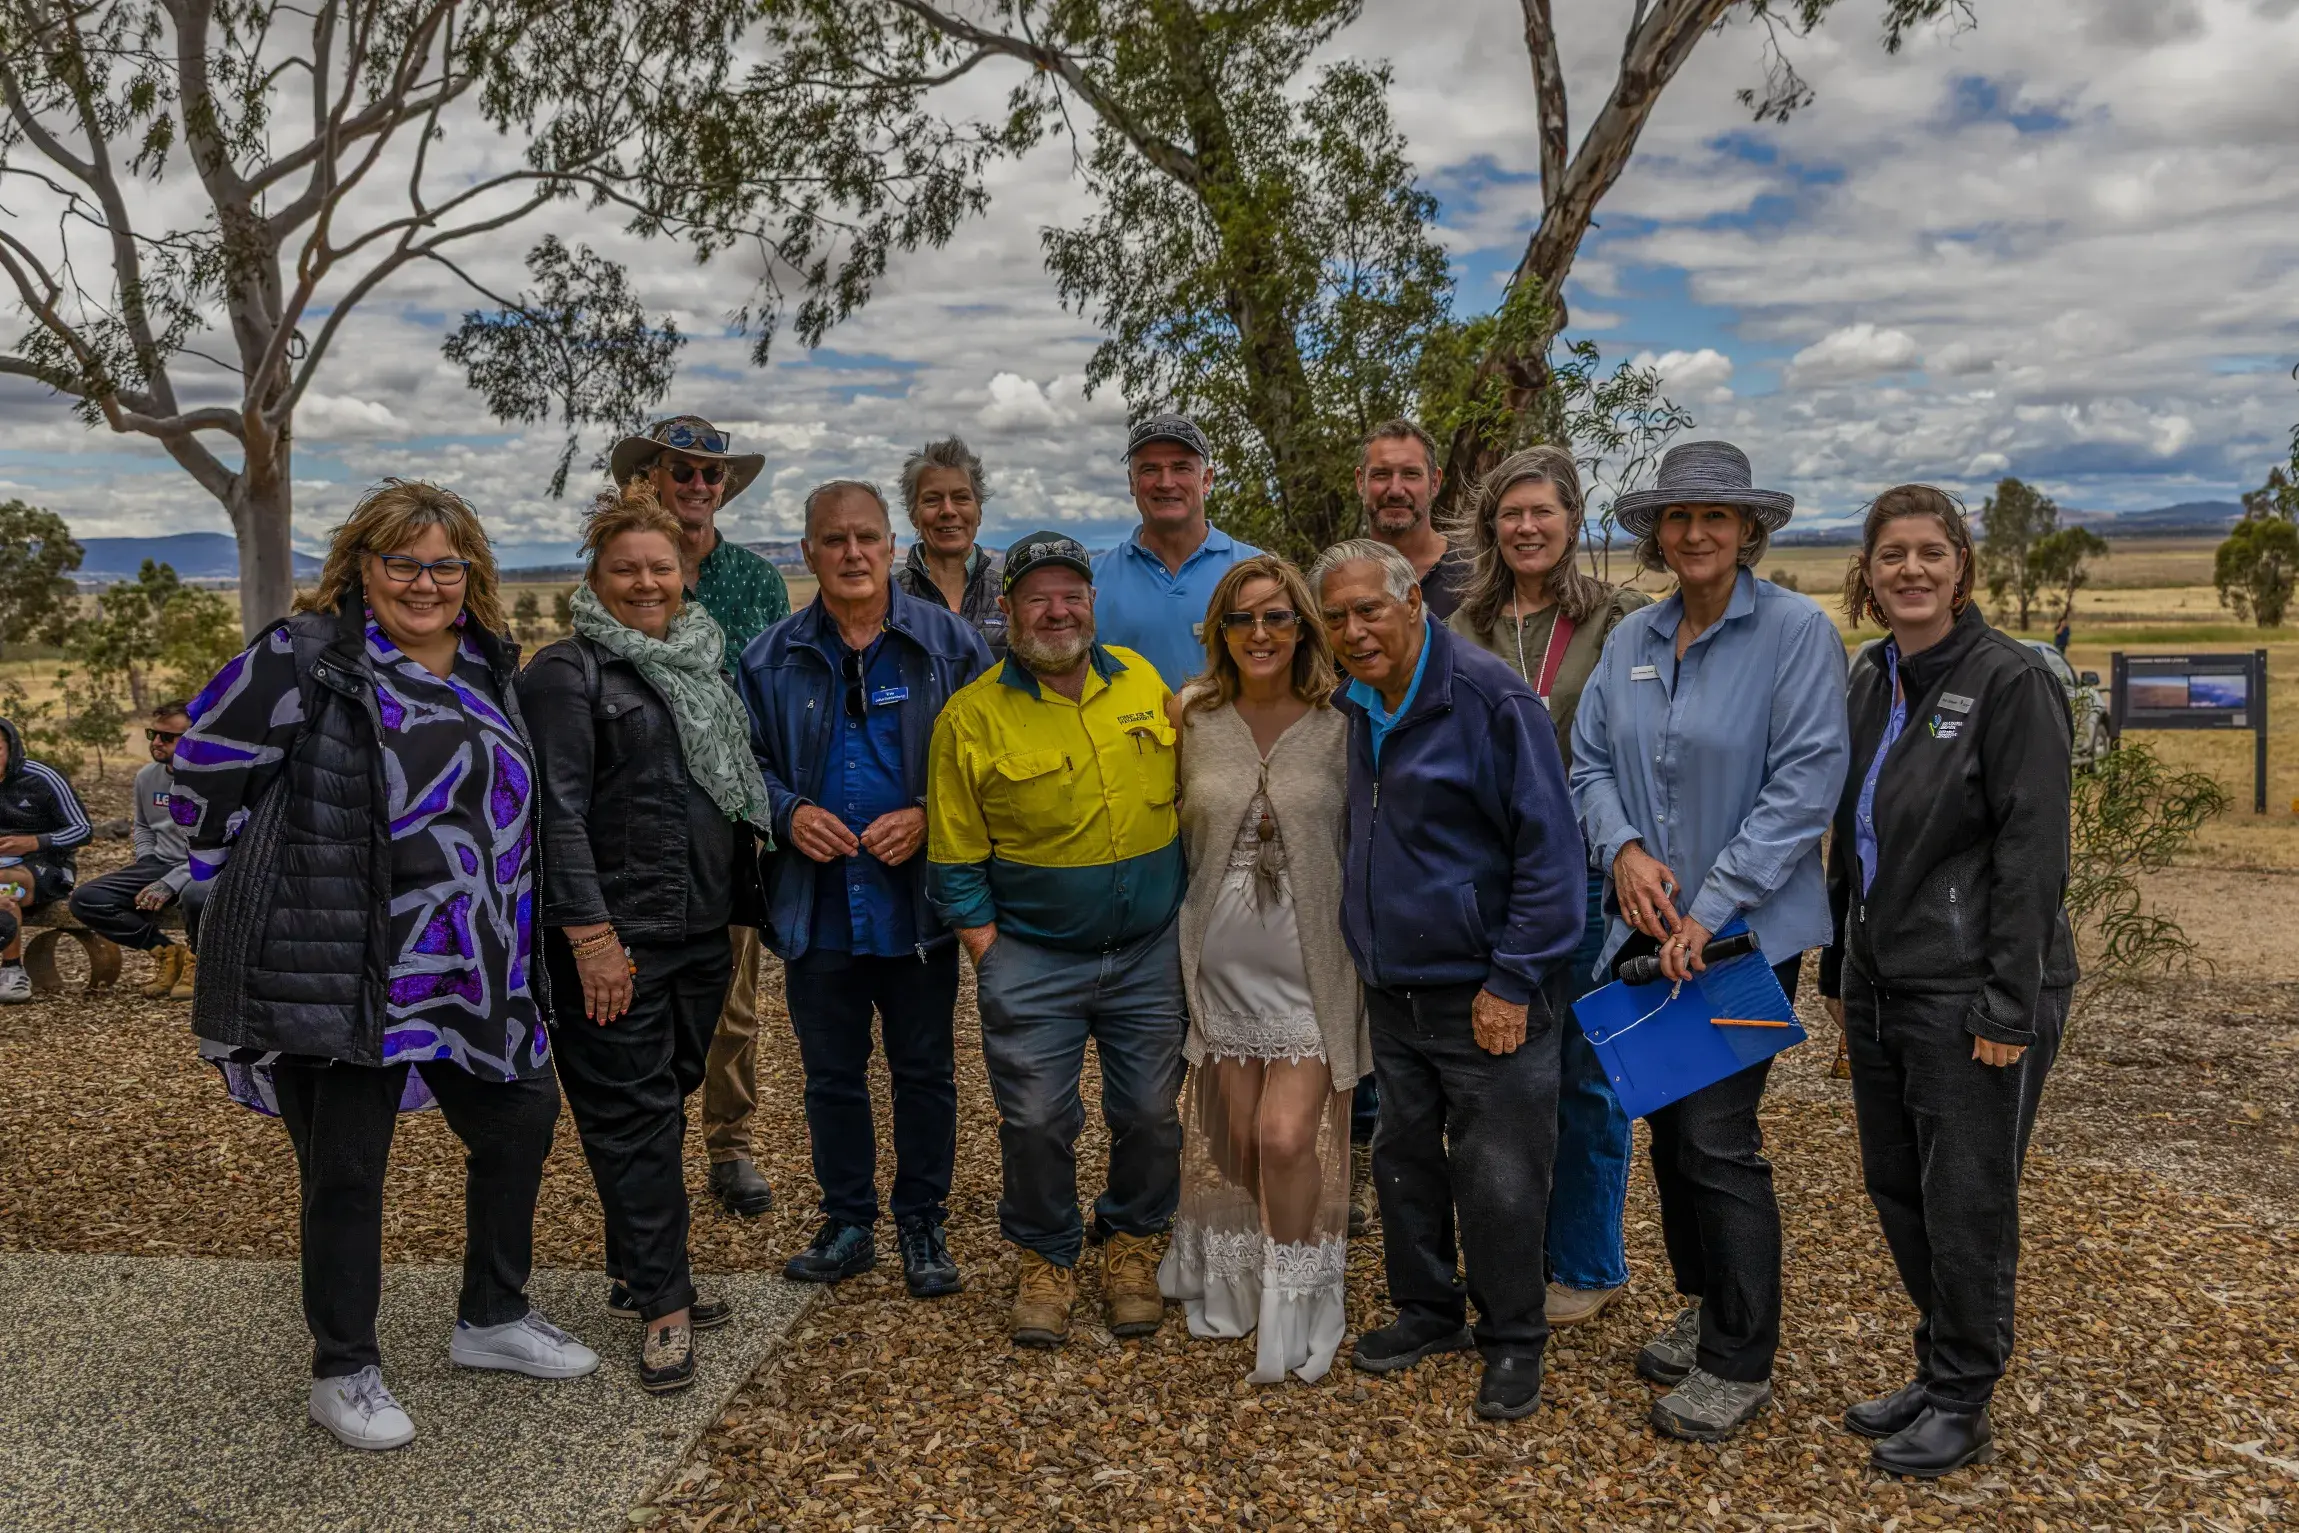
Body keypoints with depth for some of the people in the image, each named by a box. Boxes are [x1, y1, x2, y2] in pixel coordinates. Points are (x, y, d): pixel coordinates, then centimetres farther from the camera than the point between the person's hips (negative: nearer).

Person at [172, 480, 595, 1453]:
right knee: (346, 1169, 4)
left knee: (522, 1118, 16)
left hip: (471, 970, 8)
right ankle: (343, 1371, 24)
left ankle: (492, 1318, 36)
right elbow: (206, 767, -7)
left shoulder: (489, 669, 10)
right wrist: (260, 881, -1)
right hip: (339, 963, -7)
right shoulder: (306, 656, -12)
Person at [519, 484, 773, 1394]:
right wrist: (590, 936, -21)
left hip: (701, 932, 7)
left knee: (665, 1102, 14)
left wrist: (746, 903, 17)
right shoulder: (568, 673, -8)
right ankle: (663, 1302, 7)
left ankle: (635, 1272, 28)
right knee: (633, 1114, -1)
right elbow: (559, 813, -15)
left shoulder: (701, 666, 15)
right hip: (615, 937, -7)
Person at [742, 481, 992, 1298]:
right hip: (817, 909, 2)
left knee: (925, 1070, 10)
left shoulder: (949, 641, -2)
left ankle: (923, 1227, 27)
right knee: (830, 1074, 13)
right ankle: (848, 1223, 31)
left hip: (918, 902, -1)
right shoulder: (771, 657, 3)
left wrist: (928, 817, -15)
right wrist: (787, 812, -10)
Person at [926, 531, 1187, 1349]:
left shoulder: (1143, 681, 2)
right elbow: (956, 863, -4)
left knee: (1150, 1114, 10)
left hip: (1151, 950, 3)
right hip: (1032, 957, -2)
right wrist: (992, 961, -8)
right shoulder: (971, 717, -8)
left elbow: (1188, 801, 12)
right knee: (1035, 1120, 3)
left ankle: (1130, 1244, 33)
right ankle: (1047, 1259, 26)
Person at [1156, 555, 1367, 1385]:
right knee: (1239, 1140, 12)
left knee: (1286, 1137, -10)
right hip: (1224, 962, 2)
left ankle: (1296, 1308, 13)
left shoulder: (1339, 727, -5)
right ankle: (1239, 1287, 35)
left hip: (1311, 964, -2)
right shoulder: (1192, 720, -1)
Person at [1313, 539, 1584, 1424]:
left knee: (1497, 1177, 3)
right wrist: (1366, 952, 16)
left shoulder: (1487, 698, -16)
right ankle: (1428, 1312, 35)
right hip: (1392, 988, 7)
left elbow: (1548, 851, -15)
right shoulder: (1354, 709, 6)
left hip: (1484, 994, -7)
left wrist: (1513, 981, -16)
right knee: (1404, 1158, 16)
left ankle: (1512, 1342, 22)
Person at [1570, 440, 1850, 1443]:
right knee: (1669, 1124, 14)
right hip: (1649, 928, 6)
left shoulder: (1797, 632, -9)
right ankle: (1703, 1306, 34)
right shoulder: (1631, 641, 8)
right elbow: (1591, 761, 11)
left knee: (1718, 1139, -5)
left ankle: (1740, 1363, 12)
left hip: (1747, 929, -6)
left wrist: (1712, 908, -18)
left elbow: (1806, 781, -15)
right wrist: (1623, 848, -9)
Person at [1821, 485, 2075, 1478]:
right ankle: (1938, 1375, 32)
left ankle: (1962, 1407, 20)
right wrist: (1840, 970, 16)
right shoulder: (1870, 682, 9)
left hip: (1971, 994, -7)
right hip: (1881, 983, 7)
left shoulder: (2010, 680, -12)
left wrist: (2009, 1005, -18)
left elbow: (2033, 852, -16)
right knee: (1896, 1191, 15)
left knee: (1966, 1203, 4)